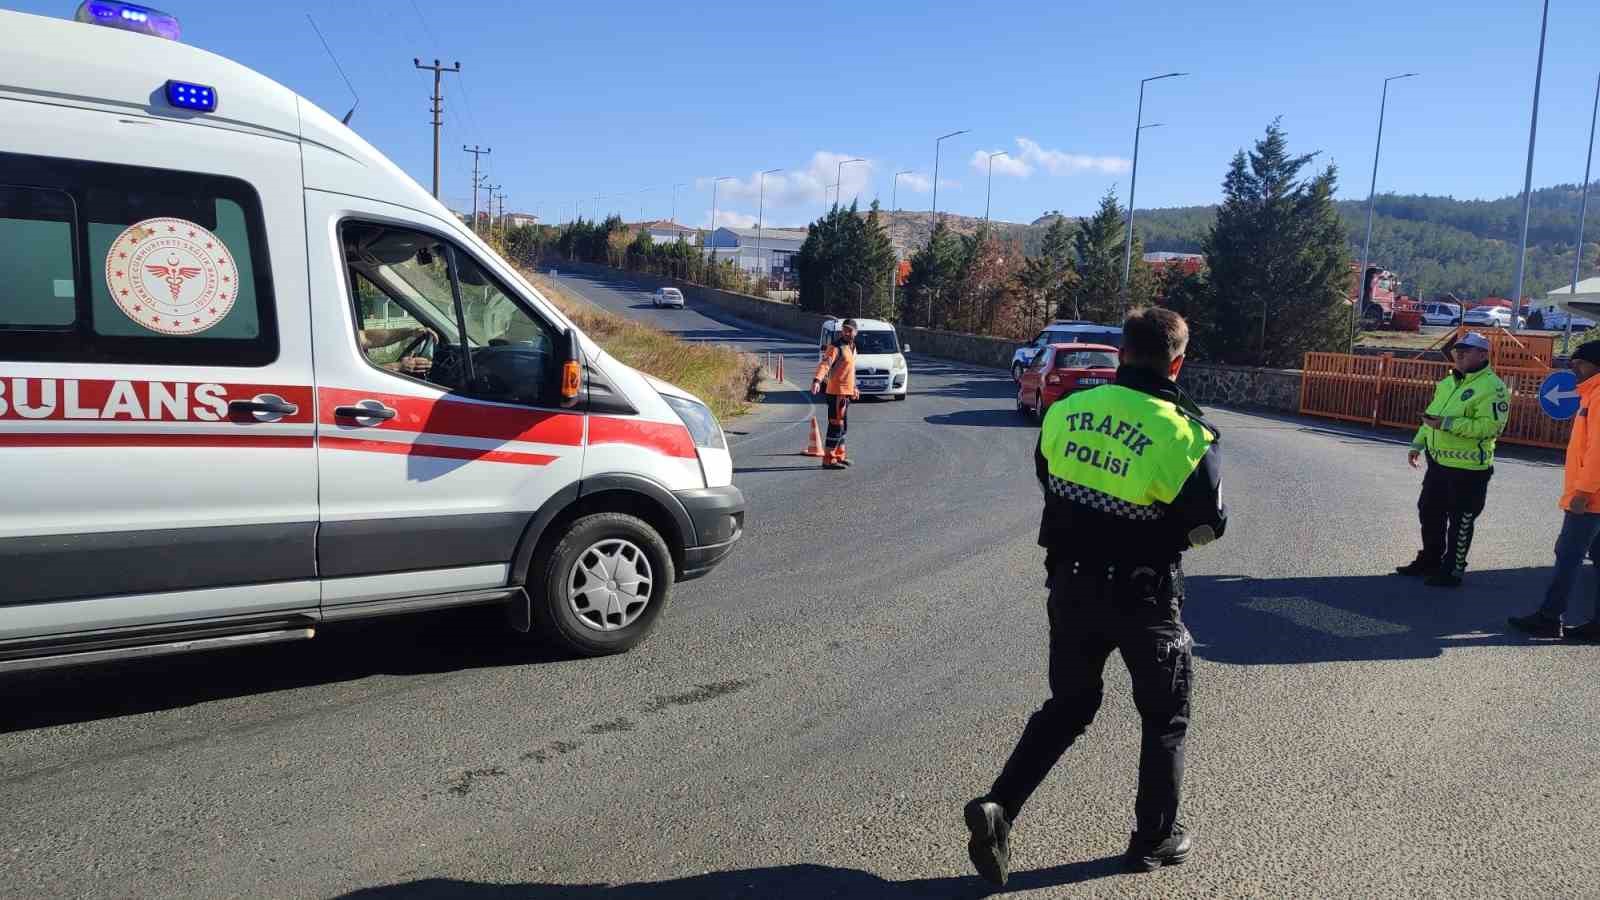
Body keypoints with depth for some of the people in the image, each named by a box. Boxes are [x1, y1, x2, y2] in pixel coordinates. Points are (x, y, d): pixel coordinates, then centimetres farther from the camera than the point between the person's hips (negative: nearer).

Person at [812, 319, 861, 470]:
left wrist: (854, 387, 36)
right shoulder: (835, 347, -14)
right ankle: (828, 459, -7)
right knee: (836, 425, -9)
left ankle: (839, 456, 29)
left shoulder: (852, 347, 15)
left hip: (847, 392, 9)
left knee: (843, 426, 18)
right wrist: (817, 380, -45)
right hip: (837, 392, -9)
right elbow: (824, 364, -29)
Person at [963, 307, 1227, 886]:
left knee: (1067, 708, 20)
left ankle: (998, 807, 7)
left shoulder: (1067, 410, -4)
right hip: (1142, 596, -4)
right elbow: (1207, 525, -8)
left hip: (1070, 584, 4)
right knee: (1164, 718, 19)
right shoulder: (1184, 434, -18)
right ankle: (1154, 839, 30)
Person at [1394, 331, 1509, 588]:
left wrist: (1447, 424, -28)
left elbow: (1490, 426, -25)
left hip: (1468, 469, -9)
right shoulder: (1448, 383, 13)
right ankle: (1429, 560, 33)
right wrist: (1418, 444, 14)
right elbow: (1432, 416, 22)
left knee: (1460, 522, 4)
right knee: (1429, 512, 17)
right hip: (1438, 463, 9)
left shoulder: (1492, 387, -15)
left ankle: (1453, 571, 15)